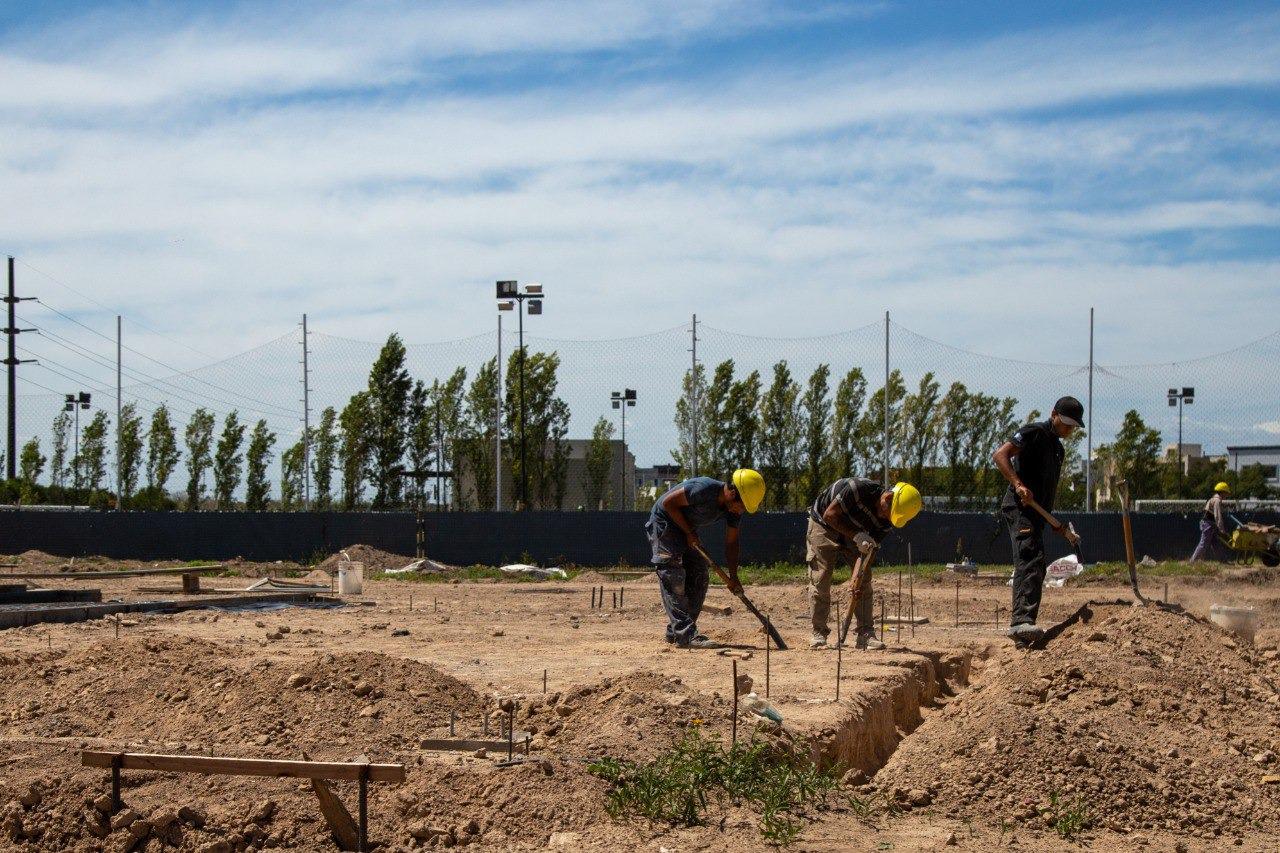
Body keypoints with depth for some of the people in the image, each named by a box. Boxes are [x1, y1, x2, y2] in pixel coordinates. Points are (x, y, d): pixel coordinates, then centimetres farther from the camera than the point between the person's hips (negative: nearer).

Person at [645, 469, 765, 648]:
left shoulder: (734, 508, -9)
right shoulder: (704, 489, -34)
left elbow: (731, 542, -1)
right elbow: (668, 503, -26)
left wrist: (733, 577, -7)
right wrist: (689, 533, -20)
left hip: (687, 529, 9)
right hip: (664, 523, -9)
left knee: (700, 576, 4)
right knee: (674, 578, -15)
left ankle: (675, 632, 9)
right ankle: (686, 635, -22)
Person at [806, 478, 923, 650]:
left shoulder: (887, 520, -16)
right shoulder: (858, 488, -34)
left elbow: (869, 550, -12)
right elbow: (829, 515, -29)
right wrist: (856, 535, -37)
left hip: (855, 533, 5)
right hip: (824, 525, -5)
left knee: (864, 583, -4)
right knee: (820, 580, -11)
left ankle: (866, 634, -2)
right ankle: (819, 633, -5)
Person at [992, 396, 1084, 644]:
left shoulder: (1058, 447, 26)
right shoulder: (1035, 432, -3)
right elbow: (1000, 454, -14)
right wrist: (1018, 484, -26)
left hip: (1037, 513, 10)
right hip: (1019, 509, -10)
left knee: (1035, 568, 10)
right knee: (1031, 561, -25)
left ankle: (1023, 635, 16)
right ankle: (1021, 621, -39)